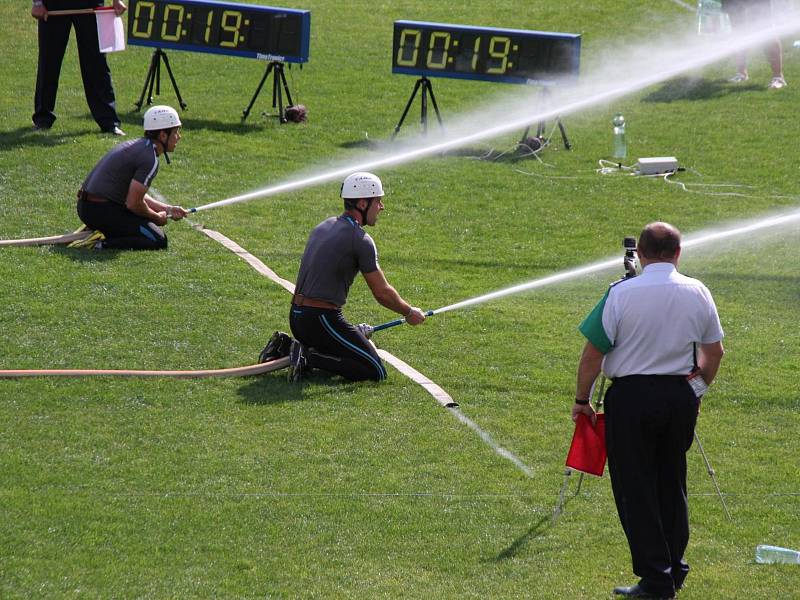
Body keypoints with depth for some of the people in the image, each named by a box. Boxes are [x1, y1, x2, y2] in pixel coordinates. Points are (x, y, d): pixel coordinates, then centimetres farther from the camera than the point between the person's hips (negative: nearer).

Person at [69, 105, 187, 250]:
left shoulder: (135, 145, 16)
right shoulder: (150, 159, -15)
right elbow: (133, 203, -18)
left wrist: (167, 209, 18)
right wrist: (157, 217, 0)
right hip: (101, 210, -10)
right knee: (158, 239, -13)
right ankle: (102, 244, -18)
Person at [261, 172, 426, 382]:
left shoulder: (323, 226, 15)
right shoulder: (360, 239, -11)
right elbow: (383, 293, -7)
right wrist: (410, 313, 11)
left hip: (296, 318, 9)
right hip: (322, 320, -9)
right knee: (376, 371, -8)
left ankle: (285, 346, 12)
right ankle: (307, 357, -14)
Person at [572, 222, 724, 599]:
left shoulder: (621, 294, -12)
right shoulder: (698, 293, 1)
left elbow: (592, 354, -10)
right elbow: (714, 352, 11)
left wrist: (581, 400, 2)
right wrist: (699, 387, 27)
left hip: (632, 396, -4)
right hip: (681, 396, 4)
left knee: (636, 490, 3)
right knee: (671, 484, 17)